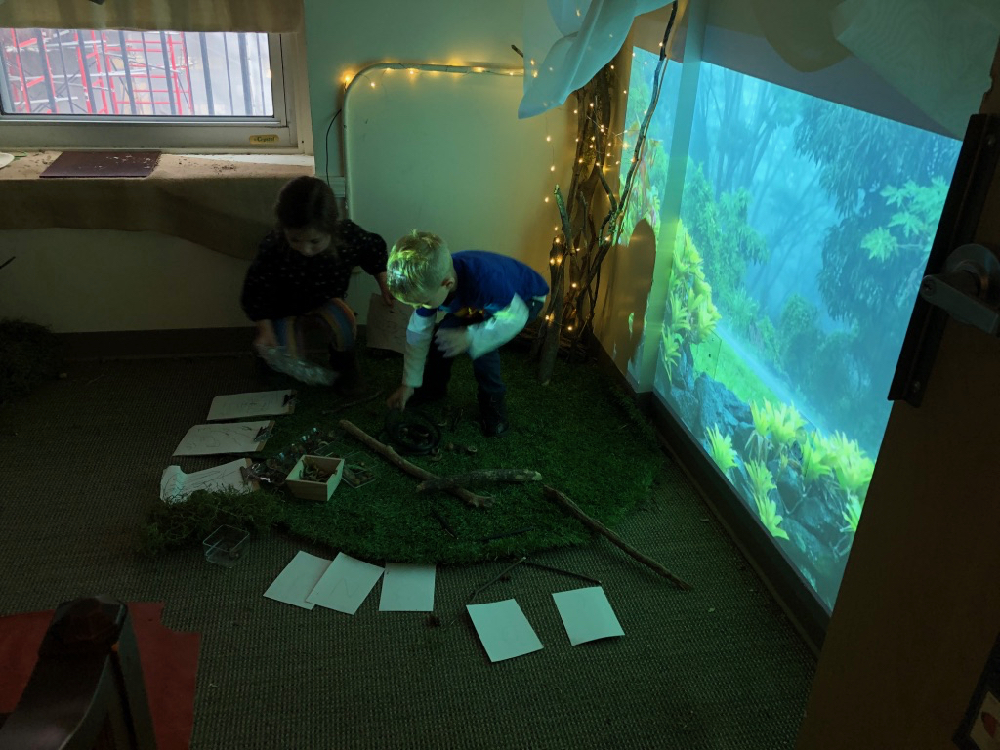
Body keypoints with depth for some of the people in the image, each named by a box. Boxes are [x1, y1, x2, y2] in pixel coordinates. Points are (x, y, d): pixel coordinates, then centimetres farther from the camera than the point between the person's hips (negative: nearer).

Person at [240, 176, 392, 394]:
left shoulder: (349, 235, -29)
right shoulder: (272, 250, -35)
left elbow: (374, 250, -5)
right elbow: (256, 292, -18)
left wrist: (384, 285, -9)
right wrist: (265, 330, -23)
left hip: (326, 300, 1)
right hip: (286, 308, -1)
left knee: (344, 325, -31)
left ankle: (343, 362, 3)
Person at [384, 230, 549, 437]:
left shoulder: (486, 280, -46)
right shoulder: (428, 282, -23)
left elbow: (515, 316, -33)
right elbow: (419, 333, -11)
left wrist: (470, 338, -42)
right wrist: (409, 384, -5)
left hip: (524, 301, -6)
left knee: (481, 343, -28)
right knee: (443, 333, -10)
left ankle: (493, 399, -5)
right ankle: (434, 388, 16)